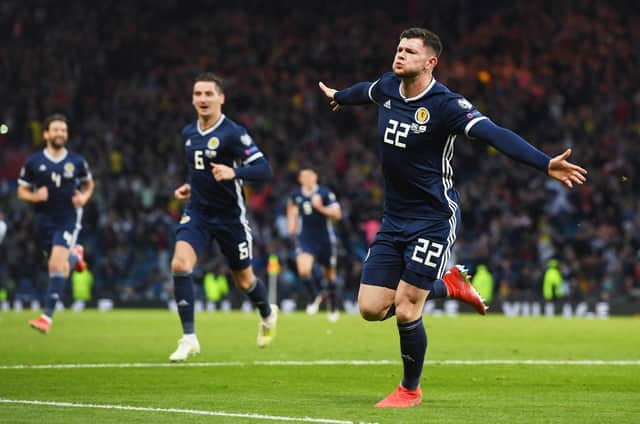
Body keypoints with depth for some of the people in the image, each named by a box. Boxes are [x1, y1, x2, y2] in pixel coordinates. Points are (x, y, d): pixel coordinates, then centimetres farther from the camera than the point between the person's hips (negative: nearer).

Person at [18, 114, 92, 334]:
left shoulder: (76, 161, -1)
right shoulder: (33, 162, -1)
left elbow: (88, 184, 17)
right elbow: (21, 191, 5)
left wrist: (84, 197, -5)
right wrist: (34, 196, -17)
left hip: (68, 219, -2)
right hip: (44, 221, 2)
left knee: (56, 265, -18)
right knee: (58, 266, 13)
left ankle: (47, 316, -18)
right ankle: (74, 256, 51)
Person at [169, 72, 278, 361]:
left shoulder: (233, 133, -15)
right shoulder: (189, 133, 5)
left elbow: (264, 169, -21)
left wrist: (233, 172, -37)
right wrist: (189, 185, 8)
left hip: (230, 216, -4)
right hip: (197, 212, 4)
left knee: (244, 280, 12)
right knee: (180, 264, -21)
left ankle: (267, 314, 47)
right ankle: (189, 338, -14)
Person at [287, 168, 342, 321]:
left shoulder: (325, 193, -10)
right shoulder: (296, 195, 1)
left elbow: (337, 214, -11)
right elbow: (292, 206, 24)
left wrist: (321, 208, -23)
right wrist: (291, 224, 12)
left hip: (325, 239, -1)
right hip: (305, 238, 1)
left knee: (329, 274, 11)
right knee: (303, 270, -21)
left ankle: (333, 307, 30)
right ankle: (315, 297, 4)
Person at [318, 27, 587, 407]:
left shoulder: (445, 104, -19)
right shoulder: (387, 87, 1)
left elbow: (495, 135, -32)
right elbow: (365, 91, 27)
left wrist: (545, 163, -46)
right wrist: (338, 97, 49)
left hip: (433, 219, -7)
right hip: (394, 217, 7)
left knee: (405, 311, -8)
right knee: (371, 308, 2)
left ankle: (411, 389, 18)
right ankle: (449, 285, 27)